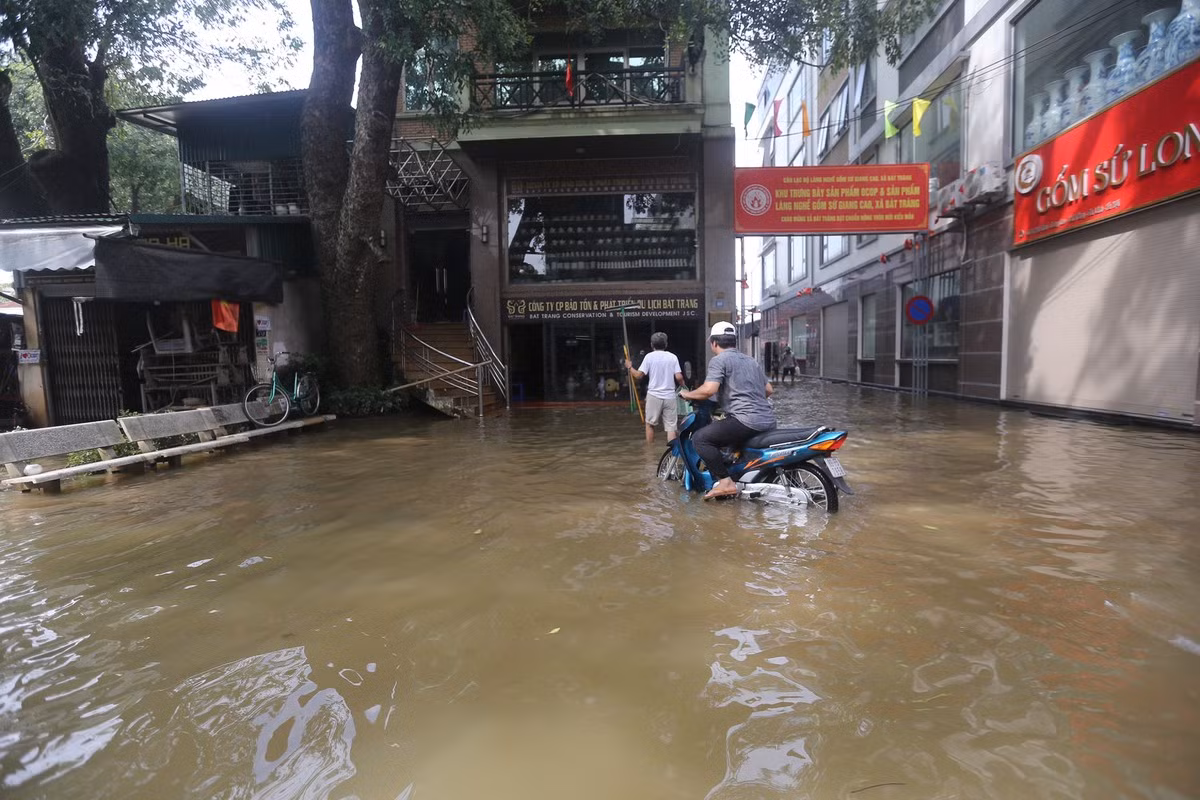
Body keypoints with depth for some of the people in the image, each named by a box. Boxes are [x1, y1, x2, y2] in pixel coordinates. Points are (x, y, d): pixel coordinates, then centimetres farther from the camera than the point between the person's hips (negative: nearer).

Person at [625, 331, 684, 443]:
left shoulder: (649, 356, -1)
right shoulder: (673, 357, 4)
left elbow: (638, 375, -5)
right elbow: (679, 377, -5)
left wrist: (629, 367, 13)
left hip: (654, 395, -1)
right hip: (670, 397, 1)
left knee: (650, 424, 14)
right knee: (671, 427, 2)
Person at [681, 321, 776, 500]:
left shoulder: (719, 360, -3)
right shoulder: (751, 360, 23)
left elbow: (708, 390, -16)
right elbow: (769, 390, 28)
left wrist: (688, 394, 2)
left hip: (747, 420, -9)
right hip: (768, 420, 9)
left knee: (700, 438, -7)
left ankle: (726, 483, -12)